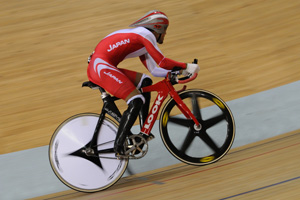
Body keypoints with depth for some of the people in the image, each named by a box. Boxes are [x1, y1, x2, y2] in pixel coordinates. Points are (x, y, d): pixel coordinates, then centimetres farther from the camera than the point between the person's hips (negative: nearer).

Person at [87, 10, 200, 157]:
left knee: (145, 81, 14)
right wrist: (186, 67, -3)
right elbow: (162, 63, -14)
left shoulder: (141, 39, 25)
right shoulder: (146, 35, -5)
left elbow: (154, 70, 22)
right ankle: (118, 147, -14)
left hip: (99, 66, 11)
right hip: (101, 65, -11)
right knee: (136, 102, -16)